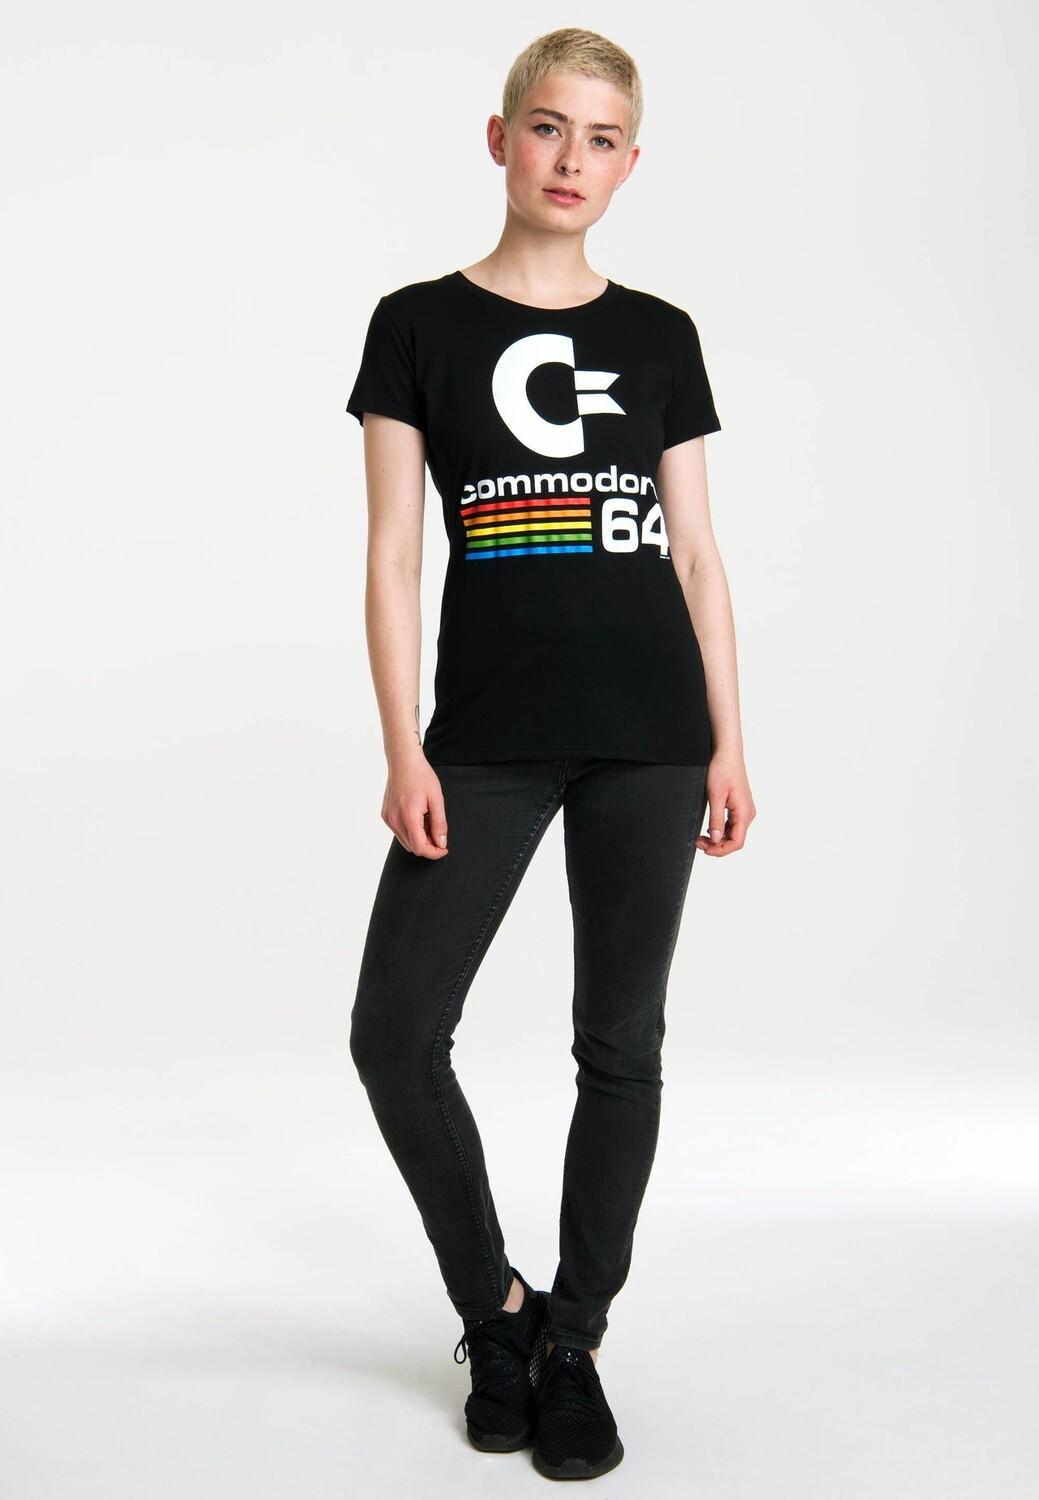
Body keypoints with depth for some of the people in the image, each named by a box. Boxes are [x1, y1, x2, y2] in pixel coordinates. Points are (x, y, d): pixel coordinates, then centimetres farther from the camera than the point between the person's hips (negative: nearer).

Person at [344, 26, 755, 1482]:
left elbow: (698, 554, 9)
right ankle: (494, 1309, 18)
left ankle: (573, 1340, 22)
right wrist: (403, 748, -7)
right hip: (487, 735, -1)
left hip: (649, 733, 2)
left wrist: (729, 743, 4)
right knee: (394, 1032, -6)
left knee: (622, 1037, 5)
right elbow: (394, 554, 0)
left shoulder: (660, 337, 10)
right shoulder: (421, 325, 5)